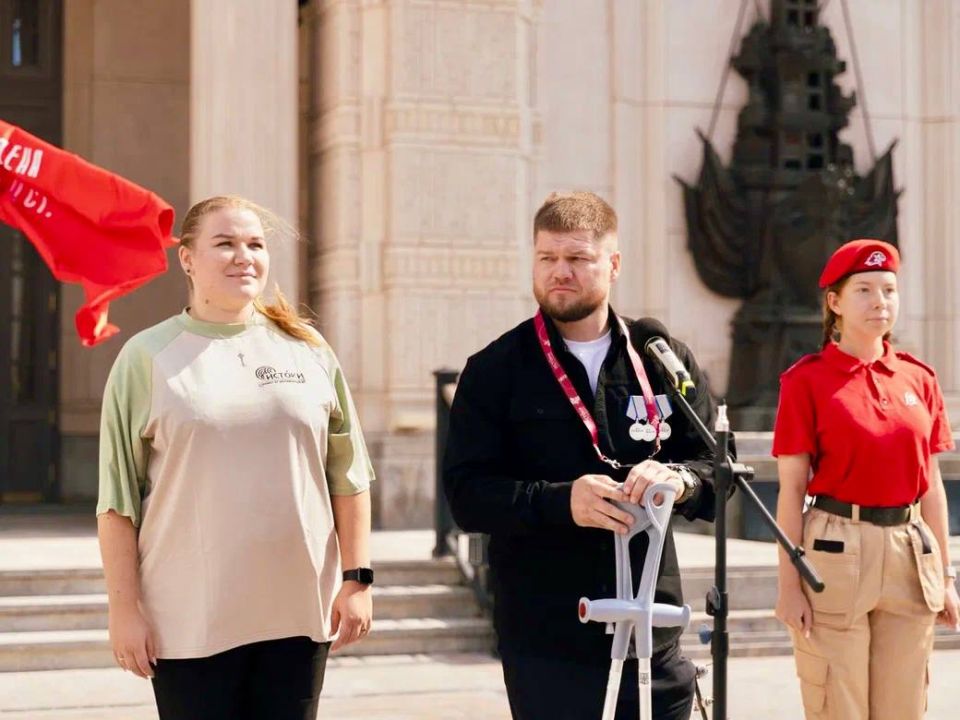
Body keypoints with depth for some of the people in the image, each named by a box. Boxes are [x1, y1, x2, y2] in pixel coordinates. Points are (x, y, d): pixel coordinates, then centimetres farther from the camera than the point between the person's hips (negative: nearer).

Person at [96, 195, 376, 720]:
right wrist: (124, 608, -5)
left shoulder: (308, 351, 6)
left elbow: (348, 478, 8)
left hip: (298, 614, 2)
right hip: (189, 620, -2)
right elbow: (118, 497, -2)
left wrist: (356, 579, 3)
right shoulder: (148, 356, 0)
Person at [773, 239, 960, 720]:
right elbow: (791, 490, -6)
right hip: (837, 549, -4)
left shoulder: (919, 378, 9)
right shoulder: (806, 380, -4)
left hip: (911, 552, 4)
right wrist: (789, 584, -9)